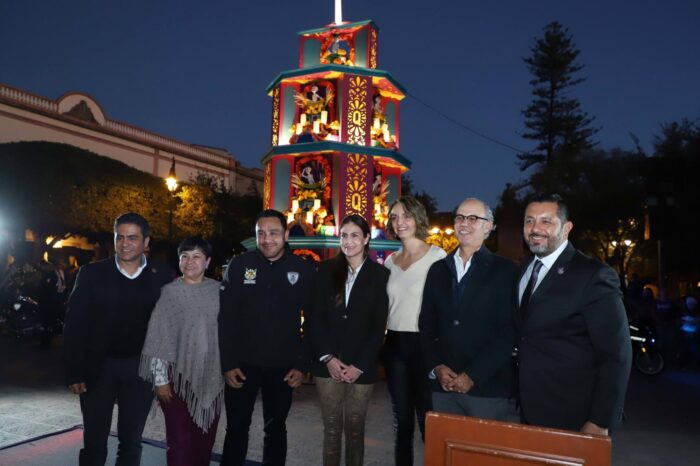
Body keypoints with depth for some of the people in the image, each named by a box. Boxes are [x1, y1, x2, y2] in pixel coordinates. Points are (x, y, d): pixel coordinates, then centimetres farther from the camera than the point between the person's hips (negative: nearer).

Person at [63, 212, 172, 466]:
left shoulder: (162, 277, -2)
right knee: (94, 442, 11)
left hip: (140, 369, 1)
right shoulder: (92, 273, -4)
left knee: (131, 441, 13)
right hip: (98, 367, 0)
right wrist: (74, 372, -8)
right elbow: (74, 324, -4)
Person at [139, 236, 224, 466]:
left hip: (211, 378, 3)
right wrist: (160, 379, -8)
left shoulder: (219, 290, 2)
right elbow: (157, 339, -6)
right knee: (180, 441, 2)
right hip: (179, 377, -2)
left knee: (206, 439, 13)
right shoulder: (168, 292, -6)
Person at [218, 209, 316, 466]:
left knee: (276, 429, 15)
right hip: (242, 363, 0)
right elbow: (224, 317, -4)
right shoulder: (239, 265, -5)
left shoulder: (304, 270, -5)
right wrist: (227, 363, -7)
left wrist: (303, 364, -5)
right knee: (236, 428, 12)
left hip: (282, 366, 0)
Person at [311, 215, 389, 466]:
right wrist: (327, 358, -8)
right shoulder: (327, 269, 5)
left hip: (362, 366, -1)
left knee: (355, 429, 10)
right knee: (331, 428, 8)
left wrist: (359, 365, -9)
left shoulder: (380, 274, -1)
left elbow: (379, 325, -4)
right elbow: (316, 317, 1)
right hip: (328, 363, 1)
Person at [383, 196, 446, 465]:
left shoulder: (437, 256, -7)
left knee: (427, 419, 3)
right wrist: (382, 337, 11)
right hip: (395, 345, 5)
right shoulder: (390, 261, 10)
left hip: (425, 344, -5)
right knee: (401, 420, 14)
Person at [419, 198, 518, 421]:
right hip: (443, 385, 4)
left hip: (488, 388, -3)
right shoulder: (438, 269, 10)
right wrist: (436, 367, -2)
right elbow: (426, 325, 11)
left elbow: (509, 332, -9)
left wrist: (473, 375, -12)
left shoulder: (505, 271, -3)